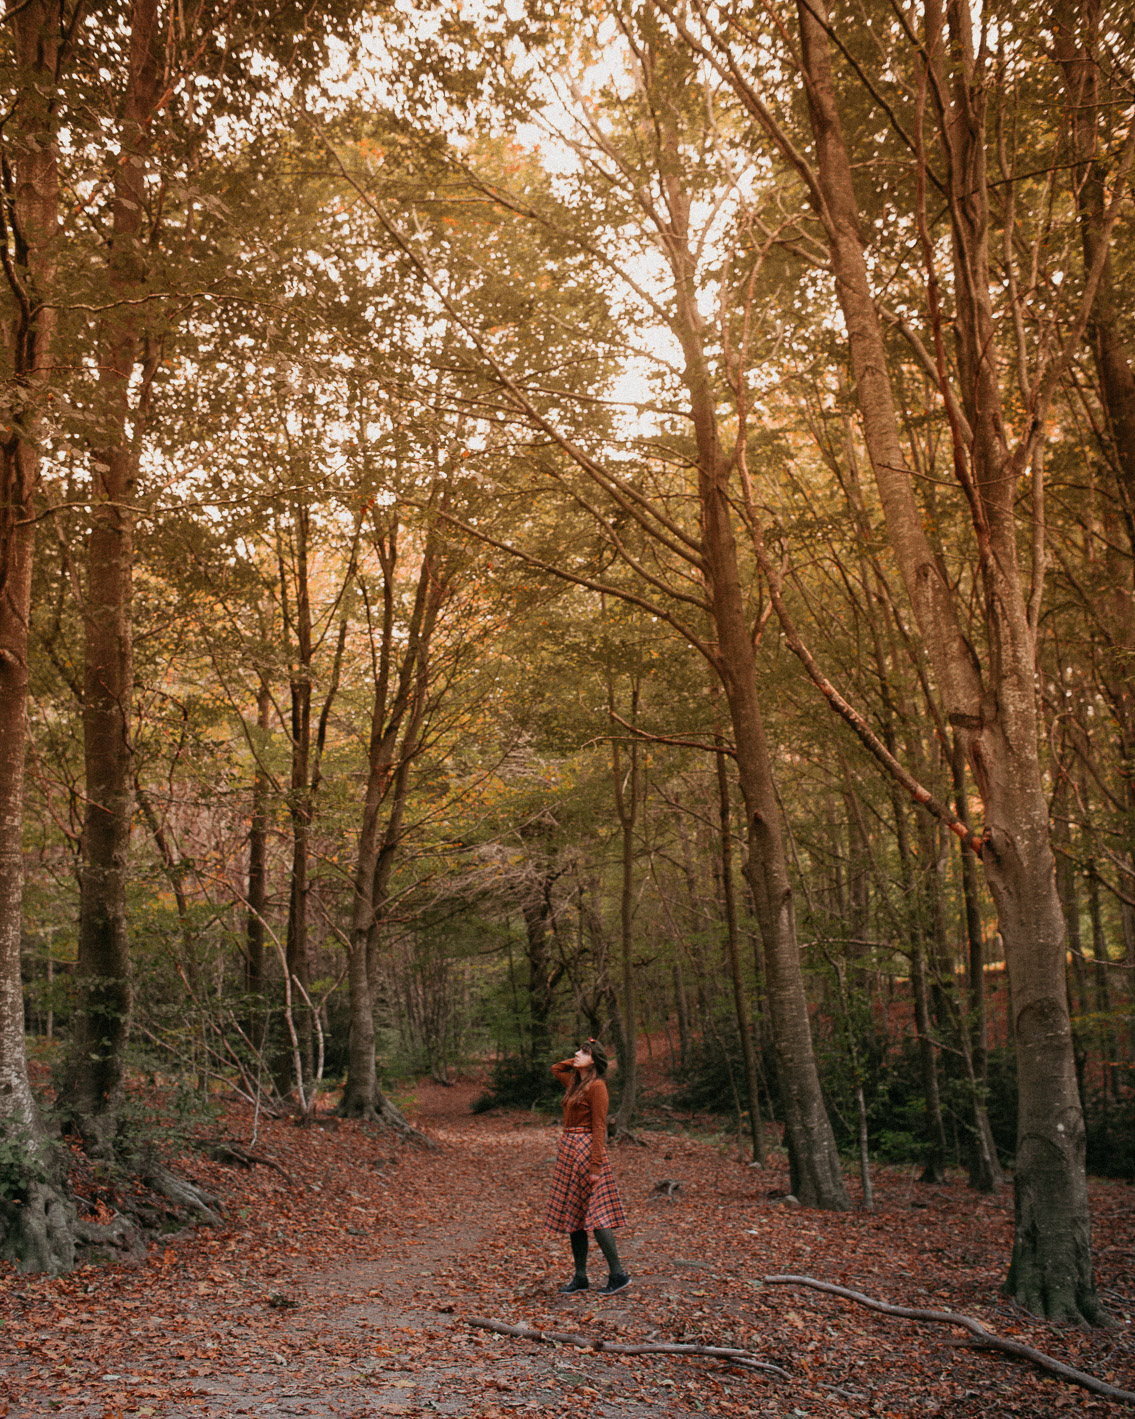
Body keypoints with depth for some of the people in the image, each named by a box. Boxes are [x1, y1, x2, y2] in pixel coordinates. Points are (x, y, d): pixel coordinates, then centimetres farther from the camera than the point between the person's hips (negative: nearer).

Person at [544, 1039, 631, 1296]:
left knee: (595, 1215, -8)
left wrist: (595, 1166, -19)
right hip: (569, 1150, 9)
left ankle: (618, 1275, -1)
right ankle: (580, 1277, 16)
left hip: (586, 1150, -9)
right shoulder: (575, 1081, 12)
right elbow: (555, 1068, 32)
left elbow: (599, 1128, -16)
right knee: (573, 1215, 10)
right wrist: (576, 1060, 17)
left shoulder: (596, 1086, -12)